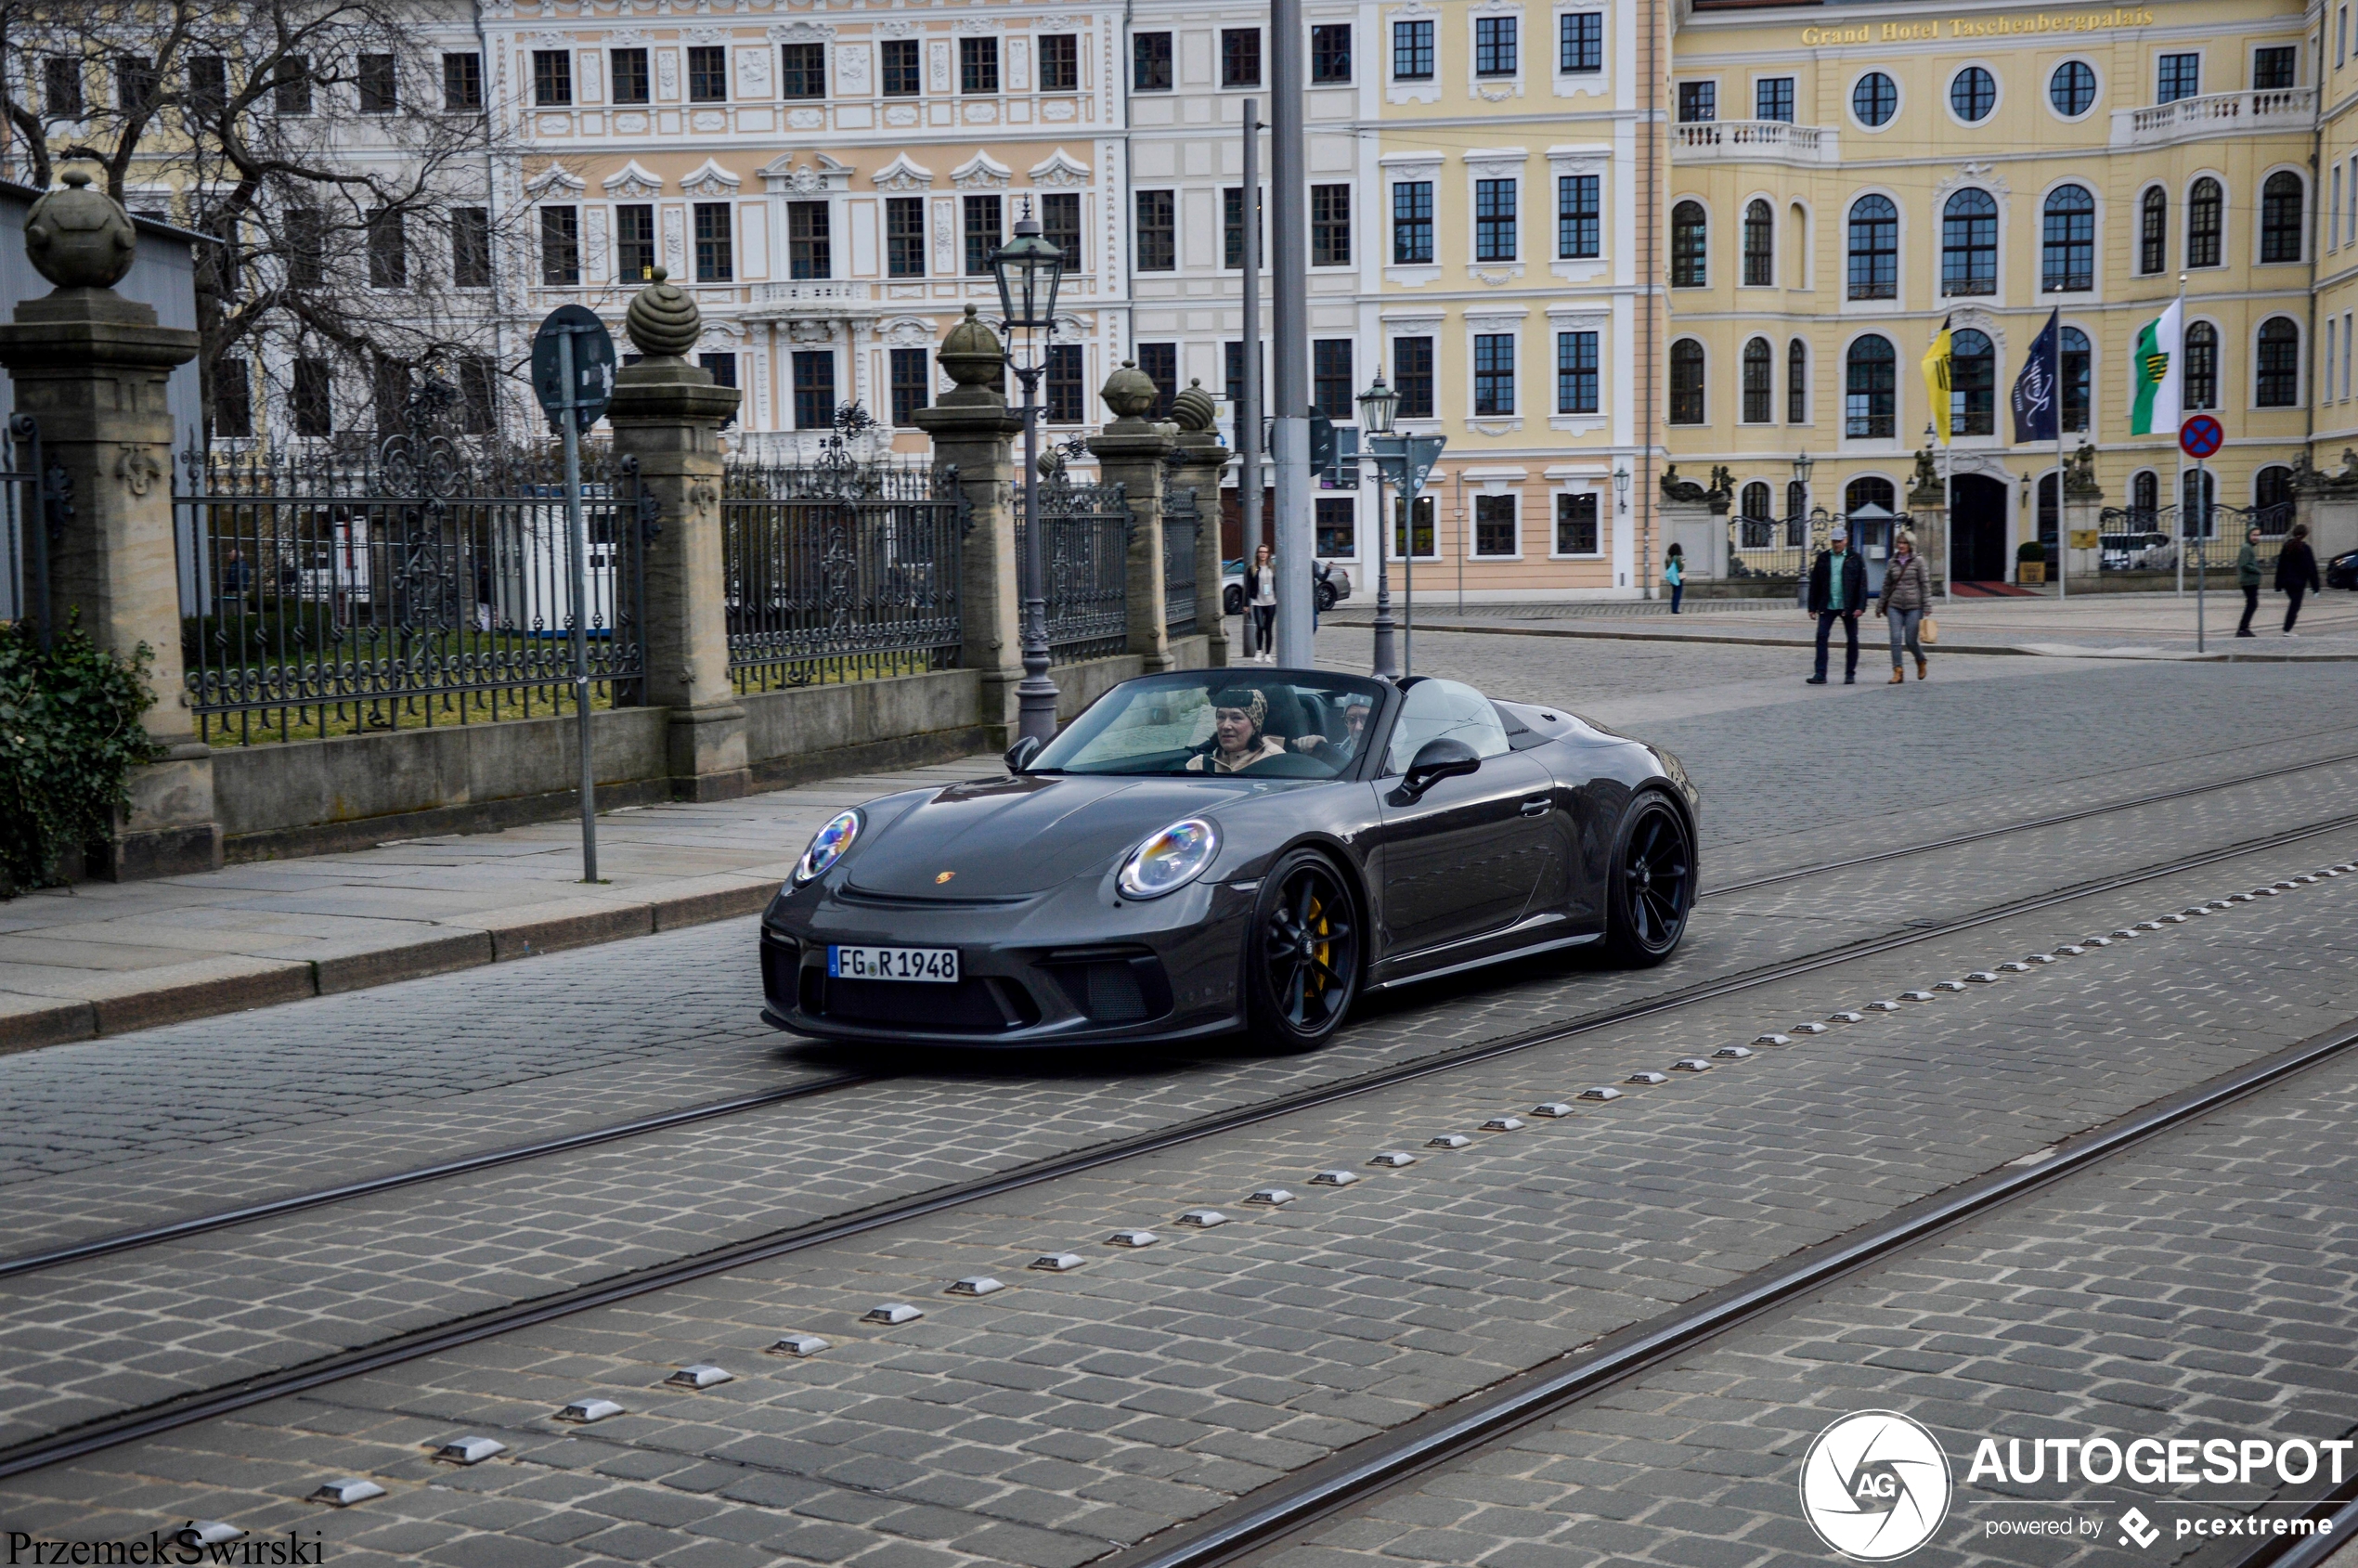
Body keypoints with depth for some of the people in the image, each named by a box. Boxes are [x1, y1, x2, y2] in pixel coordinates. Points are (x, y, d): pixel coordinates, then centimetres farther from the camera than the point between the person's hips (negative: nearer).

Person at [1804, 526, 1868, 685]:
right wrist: (1813, 606, 4)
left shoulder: (1855, 559, 0)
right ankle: (1820, 674, -7)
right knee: (1821, 637, -8)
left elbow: (1862, 584, -2)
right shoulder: (1823, 558, 7)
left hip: (1848, 607, -1)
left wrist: (1860, 606, -11)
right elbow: (1814, 584, 8)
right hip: (1827, 606, 1)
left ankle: (1850, 674, 16)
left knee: (1852, 639, 5)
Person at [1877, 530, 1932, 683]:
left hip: (1914, 607, -3)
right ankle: (1898, 672, -8)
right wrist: (1881, 605, 17)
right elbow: (1886, 585, 15)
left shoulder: (1918, 561, -1)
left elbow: (1925, 583, -3)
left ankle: (1921, 662, 28)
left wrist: (1927, 606, -9)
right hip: (1895, 606, 3)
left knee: (1910, 641, -1)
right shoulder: (1892, 562, 9)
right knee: (1895, 639, -9)